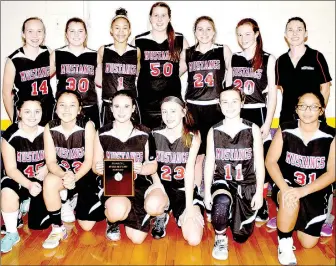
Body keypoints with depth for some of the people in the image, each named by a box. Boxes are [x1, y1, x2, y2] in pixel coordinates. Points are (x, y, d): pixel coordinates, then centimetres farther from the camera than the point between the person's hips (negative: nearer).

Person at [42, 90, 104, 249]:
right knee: (49, 181, -36)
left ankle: (77, 205, 35)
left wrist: (75, 177, -37)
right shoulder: (50, 128, -12)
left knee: (87, 226, -1)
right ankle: (57, 229, -14)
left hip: (87, 175, -1)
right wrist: (64, 176, -35)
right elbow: (51, 162, -14)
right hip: (62, 173, 2)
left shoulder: (87, 125, -20)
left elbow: (89, 160, -19)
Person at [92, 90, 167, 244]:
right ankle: (112, 220, 4)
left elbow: (153, 165, 3)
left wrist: (141, 169, -21)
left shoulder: (143, 134, -3)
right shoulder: (102, 134, -1)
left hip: (140, 183, 1)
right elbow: (95, 166, 6)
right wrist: (98, 168, -19)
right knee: (117, 211, -37)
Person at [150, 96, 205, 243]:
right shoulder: (155, 135, -4)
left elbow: (190, 168, -15)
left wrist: (189, 206, -18)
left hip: (185, 190, 0)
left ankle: (180, 216, 18)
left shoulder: (193, 135, -7)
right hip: (162, 187, 1)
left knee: (194, 239, -17)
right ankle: (161, 216, 4)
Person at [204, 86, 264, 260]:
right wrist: (207, 192, -6)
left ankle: (234, 213, 41)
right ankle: (220, 240, -7)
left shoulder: (253, 129, -4)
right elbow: (209, 163, -1)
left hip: (247, 184, 1)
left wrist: (259, 192, -7)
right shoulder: (214, 131, -2)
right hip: (222, 181, 0)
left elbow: (259, 163, -3)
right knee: (222, 202, -37)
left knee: (241, 237, 7)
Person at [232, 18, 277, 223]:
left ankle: (262, 206, 17)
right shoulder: (232, 59, 9)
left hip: (257, 114, -3)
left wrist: (267, 123, -9)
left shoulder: (268, 59, 0)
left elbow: (272, 94, -2)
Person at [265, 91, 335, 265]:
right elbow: (270, 161, -11)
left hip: (316, 193, 2)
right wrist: (284, 188, -27)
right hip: (288, 186, -1)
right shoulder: (285, 130, -10)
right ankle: (284, 242, -9)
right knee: (290, 200, -38)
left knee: (308, 243, 7)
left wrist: (303, 191, -28)